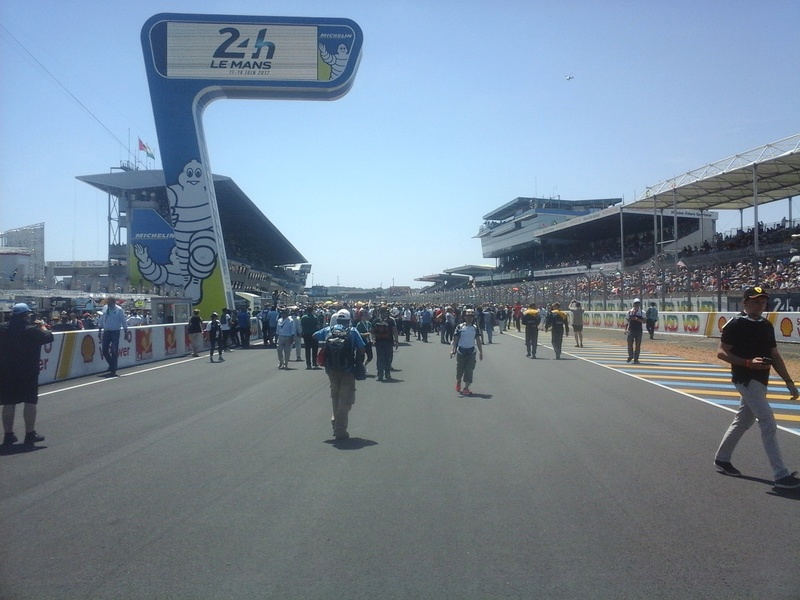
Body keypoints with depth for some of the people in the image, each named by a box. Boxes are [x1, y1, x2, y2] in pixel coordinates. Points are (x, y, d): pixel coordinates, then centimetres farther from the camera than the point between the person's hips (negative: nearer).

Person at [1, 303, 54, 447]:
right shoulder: (31, 330, -13)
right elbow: (49, 337, -8)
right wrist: (43, 327, 10)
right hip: (28, 371, -4)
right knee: (30, 402, 4)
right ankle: (30, 434, 6)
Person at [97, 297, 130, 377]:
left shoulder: (119, 310, -8)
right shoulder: (105, 308, 6)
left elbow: (124, 322, -5)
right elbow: (101, 320, 13)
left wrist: (126, 333, -6)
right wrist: (99, 331, 12)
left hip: (115, 333, -5)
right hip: (106, 332, 5)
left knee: (114, 352, -3)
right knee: (104, 350, 6)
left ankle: (113, 371, 6)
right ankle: (112, 365, 29)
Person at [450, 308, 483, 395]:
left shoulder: (475, 328, 3)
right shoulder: (460, 327, -4)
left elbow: (478, 341, 8)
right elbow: (455, 339, -5)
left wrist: (480, 352, 6)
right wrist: (452, 350, -15)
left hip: (471, 352, 1)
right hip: (461, 351, -1)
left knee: (469, 370, -6)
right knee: (460, 369, 10)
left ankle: (466, 388, -1)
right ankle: (458, 382, 39)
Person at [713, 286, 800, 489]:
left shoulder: (767, 325, 11)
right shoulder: (735, 324, -12)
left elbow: (774, 355, 14)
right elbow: (721, 352, -13)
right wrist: (748, 362, -25)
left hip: (760, 380, 8)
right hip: (746, 379, -8)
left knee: (743, 422, 16)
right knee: (768, 424, -11)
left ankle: (721, 459, 31)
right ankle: (781, 475, -8)